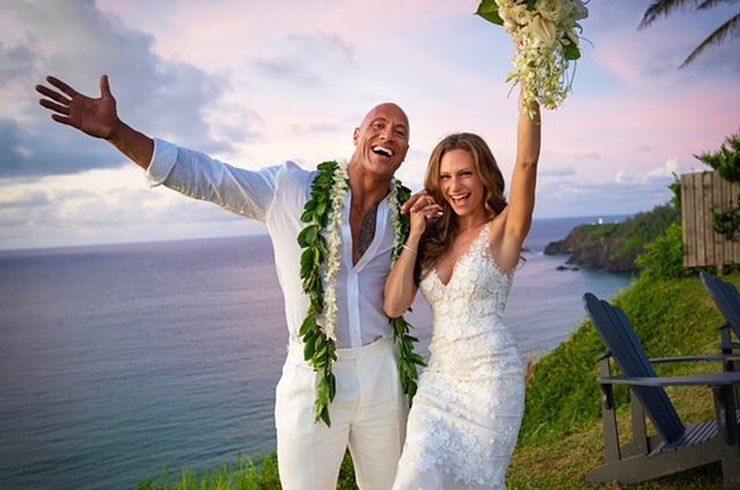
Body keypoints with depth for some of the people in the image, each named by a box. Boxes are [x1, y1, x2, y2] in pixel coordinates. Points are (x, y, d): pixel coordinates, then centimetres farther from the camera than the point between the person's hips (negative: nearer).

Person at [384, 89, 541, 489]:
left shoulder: (503, 231, -5)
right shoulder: (434, 240, 7)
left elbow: (527, 161, -21)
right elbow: (393, 306, -2)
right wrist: (414, 235, -4)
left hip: (491, 379, -4)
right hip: (438, 380, 4)